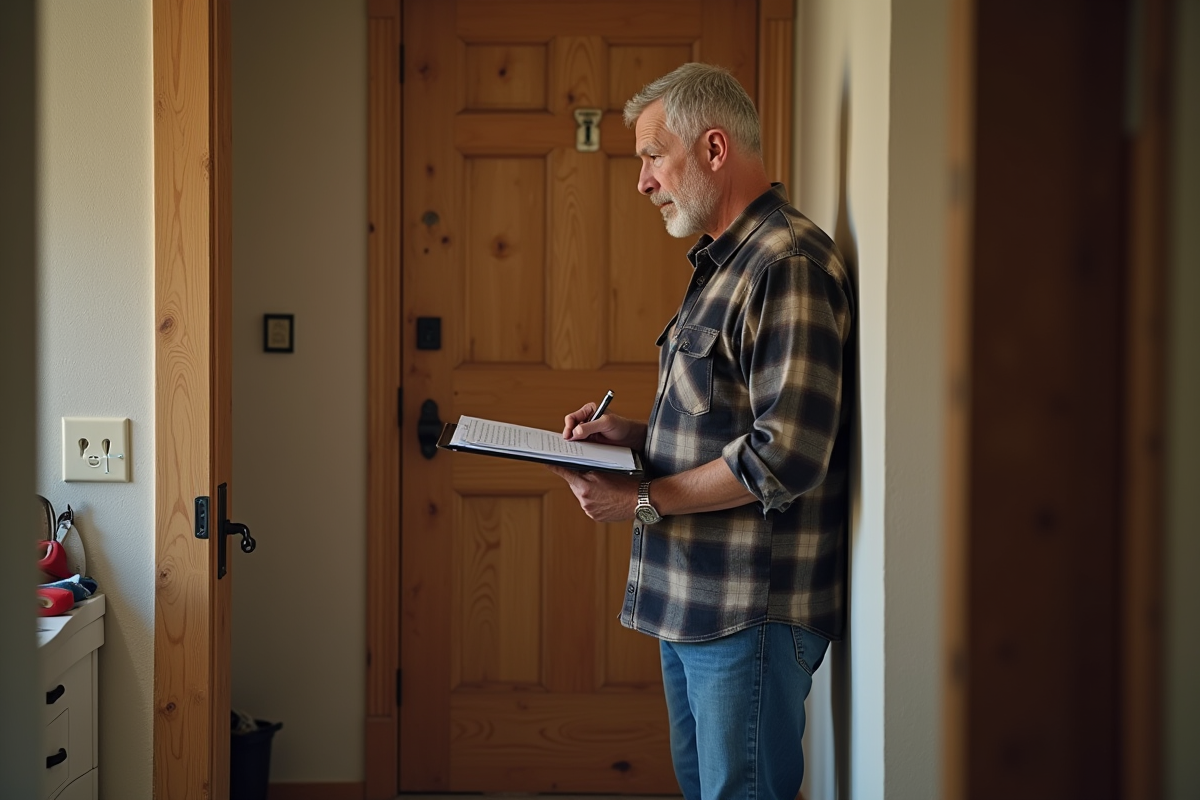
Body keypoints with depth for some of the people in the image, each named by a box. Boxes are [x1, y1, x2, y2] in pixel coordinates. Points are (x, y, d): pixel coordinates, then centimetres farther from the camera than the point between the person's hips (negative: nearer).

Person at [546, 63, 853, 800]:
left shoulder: (788, 264, -18)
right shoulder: (724, 264, 17)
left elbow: (786, 456, -24)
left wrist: (642, 502, -17)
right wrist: (635, 434, 9)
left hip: (752, 608, -10)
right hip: (694, 599, 10)